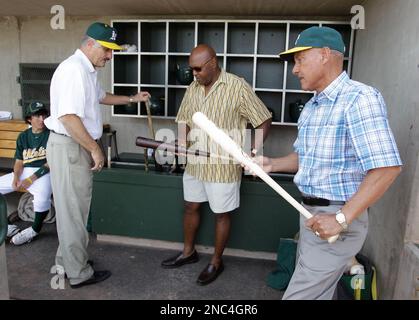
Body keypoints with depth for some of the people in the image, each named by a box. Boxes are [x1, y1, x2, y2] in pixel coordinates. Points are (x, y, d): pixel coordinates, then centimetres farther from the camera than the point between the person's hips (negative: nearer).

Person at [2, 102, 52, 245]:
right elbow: (19, 161, 12)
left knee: (42, 197, -36)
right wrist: (16, 178, -9)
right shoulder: (23, 136, 12)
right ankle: (5, 226, 6)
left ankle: (35, 229, -8)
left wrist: (31, 179, -17)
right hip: (23, 173, 7)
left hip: (43, 173, -6)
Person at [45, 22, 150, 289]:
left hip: (79, 146, 10)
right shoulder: (74, 69, -19)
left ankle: (68, 260, 33)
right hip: (69, 147, -10)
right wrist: (95, 149, -21)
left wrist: (133, 99, 32)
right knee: (74, 210, 0)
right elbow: (68, 117, -27)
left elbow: (101, 97, 35)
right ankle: (79, 273, 14)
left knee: (74, 208, 18)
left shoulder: (88, 70, 15)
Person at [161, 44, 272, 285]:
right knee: (191, 207, 18)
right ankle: (189, 252, 39)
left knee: (222, 214, 9)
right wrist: (183, 140, -7)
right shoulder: (193, 89, 5)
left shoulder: (238, 87, -14)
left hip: (223, 165, -6)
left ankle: (217, 261, 28)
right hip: (194, 163, 6)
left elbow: (264, 121, -11)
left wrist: (253, 151, -21)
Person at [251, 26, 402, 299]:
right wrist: (272, 164, 2)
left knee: (298, 295, -2)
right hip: (312, 213, 9)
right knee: (315, 292, 22)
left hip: (338, 217, -9)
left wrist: (341, 218, -26)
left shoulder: (359, 98, -18)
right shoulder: (311, 107, 11)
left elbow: (387, 167, -25)